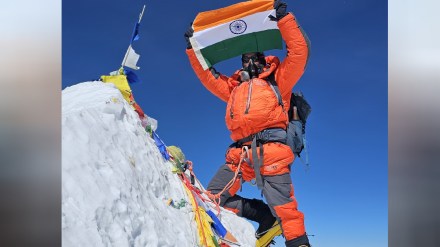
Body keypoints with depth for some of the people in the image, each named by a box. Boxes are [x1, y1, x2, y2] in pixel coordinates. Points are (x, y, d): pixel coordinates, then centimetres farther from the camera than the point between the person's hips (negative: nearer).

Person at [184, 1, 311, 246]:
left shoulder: (277, 80, 20)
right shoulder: (235, 87, 33)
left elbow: (300, 51, 10)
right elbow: (207, 75, 36)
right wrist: (193, 48, 33)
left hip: (270, 147, -5)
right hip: (240, 152, 6)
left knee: (281, 204, -17)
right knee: (214, 197, -2)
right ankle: (267, 216, 5)